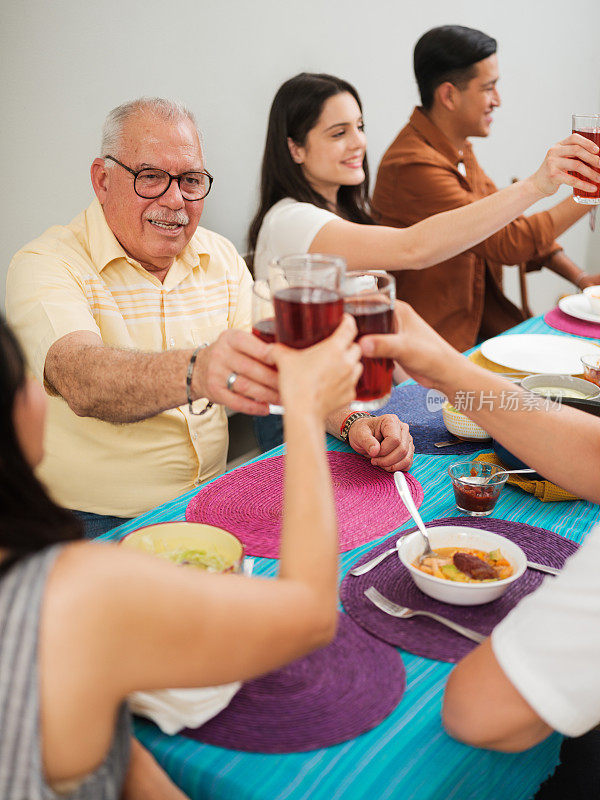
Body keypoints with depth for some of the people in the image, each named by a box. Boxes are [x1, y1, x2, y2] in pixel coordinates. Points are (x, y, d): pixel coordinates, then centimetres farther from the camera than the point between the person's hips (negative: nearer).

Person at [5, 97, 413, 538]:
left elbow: (276, 365, 5)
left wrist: (350, 422, -15)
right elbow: (81, 381, -31)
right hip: (97, 528, -5)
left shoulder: (220, 258, 8)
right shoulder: (45, 265, -11)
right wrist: (195, 372, -51)